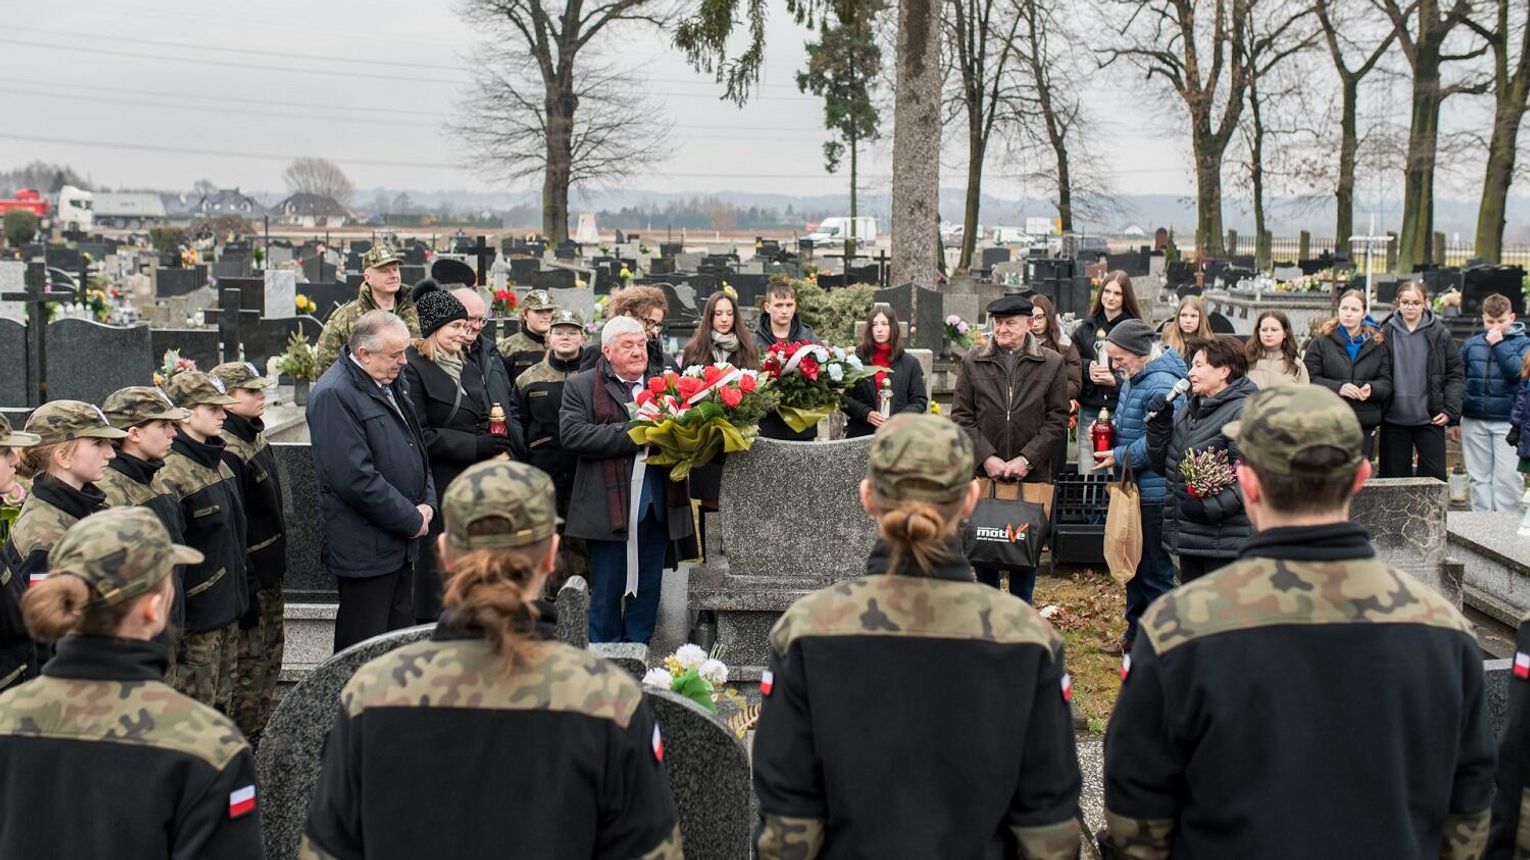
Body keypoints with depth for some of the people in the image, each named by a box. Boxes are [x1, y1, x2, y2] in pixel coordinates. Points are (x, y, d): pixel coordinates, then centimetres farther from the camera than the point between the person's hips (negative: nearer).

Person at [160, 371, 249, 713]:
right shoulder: (171, 474, -17)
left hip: (228, 609, 9)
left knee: (223, 705, 17)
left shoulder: (218, 463, 11)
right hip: (197, 615, -9)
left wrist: (248, 590, 19)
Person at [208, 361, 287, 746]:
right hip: (249, 574, -10)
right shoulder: (227, 450, -22)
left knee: (271, 655, 19)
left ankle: (263, 733, 31)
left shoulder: (254, 434, 9)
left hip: (270, 571, 10)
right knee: (248, 663, 1)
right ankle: (244, 741, 12)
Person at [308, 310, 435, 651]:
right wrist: (411, 520, -16)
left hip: (400, 544, 9)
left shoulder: (390, 385, 12)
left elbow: (416, 450, 22)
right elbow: (355, 478, -23)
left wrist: (427, 504, 4)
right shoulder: (334, 395, -17)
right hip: (366, 550, -9)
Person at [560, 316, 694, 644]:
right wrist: (631, 433, -17)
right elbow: (572, 434, -13)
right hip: (608, 508, -3)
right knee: (606, 591, 4)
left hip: (656, 508, 4)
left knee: (648, 589, 11)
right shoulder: (581, 387, 2)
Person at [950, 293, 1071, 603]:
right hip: (984, 473, 1)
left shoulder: (1052, 364, 3)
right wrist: (986, 457, -8)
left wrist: (1026, 459, -9)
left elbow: (1058, 419, 1)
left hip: (1031, 475, 0)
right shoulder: (972, 362, 6)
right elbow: (961, 416, 3)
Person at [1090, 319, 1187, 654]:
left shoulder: (1161, 385, -20)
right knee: (1134, 564, 18)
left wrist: (1119, 457, -18)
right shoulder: (1134, 380, 11)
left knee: (1156, 570, -1)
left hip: (1155, 492, -10)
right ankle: (1136, 634, 30)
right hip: (1135, 488, 10)